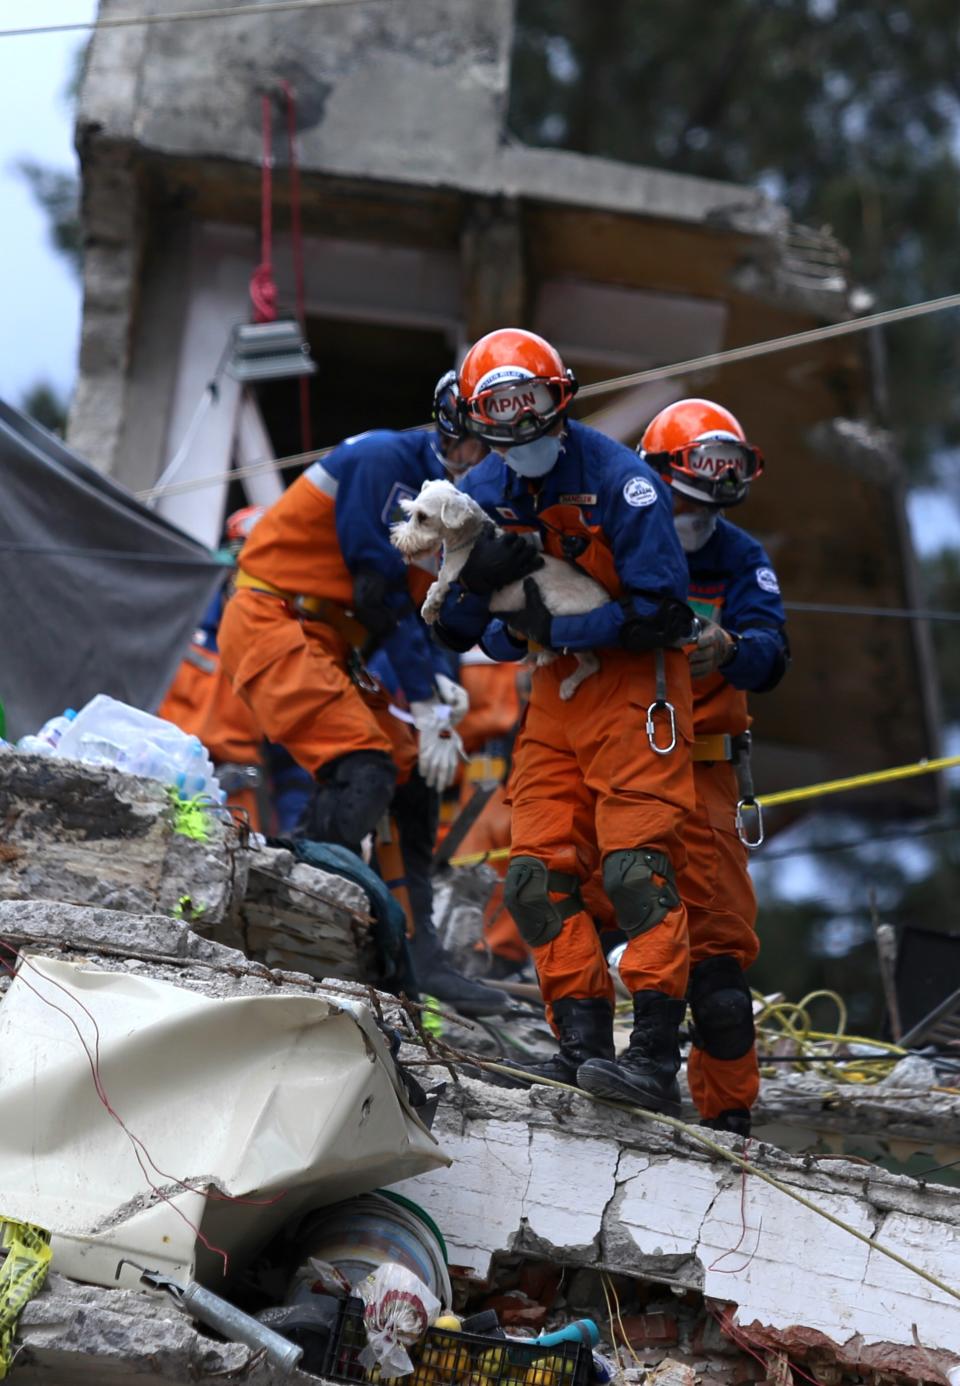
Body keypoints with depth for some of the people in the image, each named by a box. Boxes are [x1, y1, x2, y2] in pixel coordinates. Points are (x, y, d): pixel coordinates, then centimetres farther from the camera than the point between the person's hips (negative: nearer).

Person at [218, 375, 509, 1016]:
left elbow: (428, 611, 12)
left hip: (329, 644, 9)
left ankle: (417, 954, 9)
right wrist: (427, 704, -17)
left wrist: (441, 688, -9)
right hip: (273, 625, -9)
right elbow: (379, 588, -19)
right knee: (364, 771, -23)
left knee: (415, 781, 5)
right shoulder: (386, 459, -16)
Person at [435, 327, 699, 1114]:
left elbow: (659, 611, -18)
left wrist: (555, 629, -18)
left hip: (637, 681, -7)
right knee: (538, 875, -2)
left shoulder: (617, 479, -15)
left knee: (636, 866, -16)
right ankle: (585, 1044, 0)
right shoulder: (482, 496, 4)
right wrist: (480, 576, -14)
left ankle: (657, 1058, -18)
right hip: (557, 691, 7)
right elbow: (454, 631, 7)